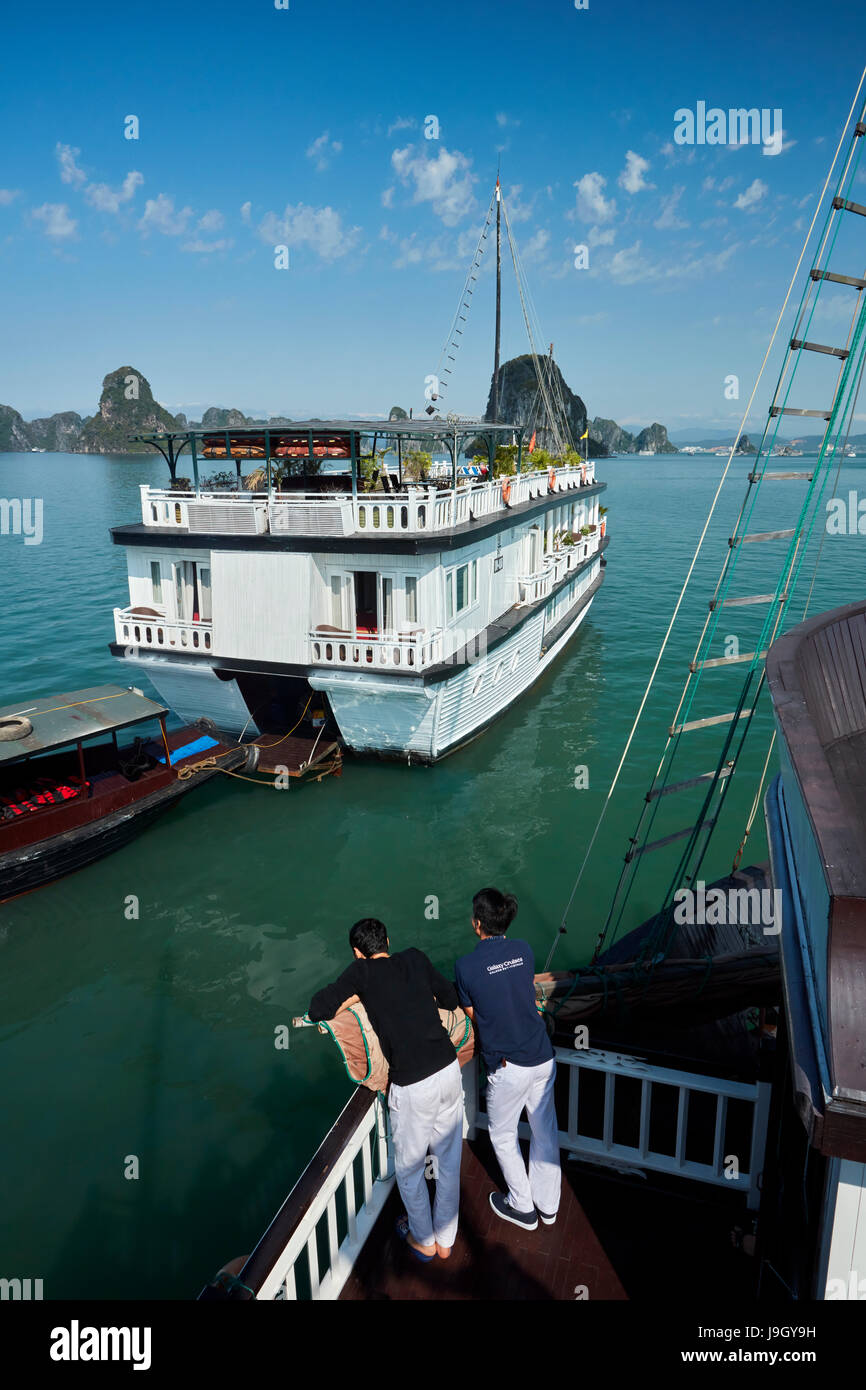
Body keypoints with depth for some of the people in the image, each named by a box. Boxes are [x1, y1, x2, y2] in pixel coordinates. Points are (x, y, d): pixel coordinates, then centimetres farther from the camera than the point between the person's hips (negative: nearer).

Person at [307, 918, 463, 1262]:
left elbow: (317, 1010, -7)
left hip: (412, 1088, -4)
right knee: (449, 1160, 23)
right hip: (449, 1070, 4)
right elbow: (451, 998, 15)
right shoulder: (415, 958, 6)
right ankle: (445, 1239, 41)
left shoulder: (363, 971, -5)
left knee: (408, 1168, 22)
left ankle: (423, 1240, 42)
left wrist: (355, 997, 7)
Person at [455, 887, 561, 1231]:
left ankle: (523, 1208, 34)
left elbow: (473, 1016, -2)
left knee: (503, 1136, 19)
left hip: (507, 1067, -5)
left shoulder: (466, 966, -15)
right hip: (543, 1057, 5)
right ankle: (548, 1205, 38)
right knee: (544, 1131, 21)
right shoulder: (524, 950, -3)